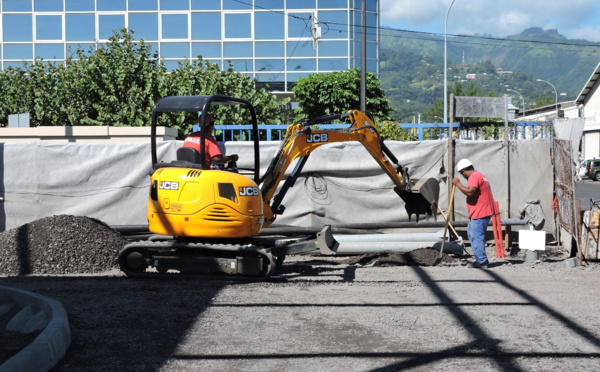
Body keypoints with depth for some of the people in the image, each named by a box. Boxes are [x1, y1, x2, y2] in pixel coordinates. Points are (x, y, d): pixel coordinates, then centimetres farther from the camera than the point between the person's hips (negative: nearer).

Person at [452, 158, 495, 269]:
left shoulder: (474, 177, -14)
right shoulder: (479, 175, 21)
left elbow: (469, 192, -28)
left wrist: (457, 183, -18)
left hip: (479, 214, -11)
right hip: (479, 213, 11)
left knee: (477, 237, -8)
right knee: (471, 234, 17)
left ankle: (482, 262, -4)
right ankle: (480, 259, 19)